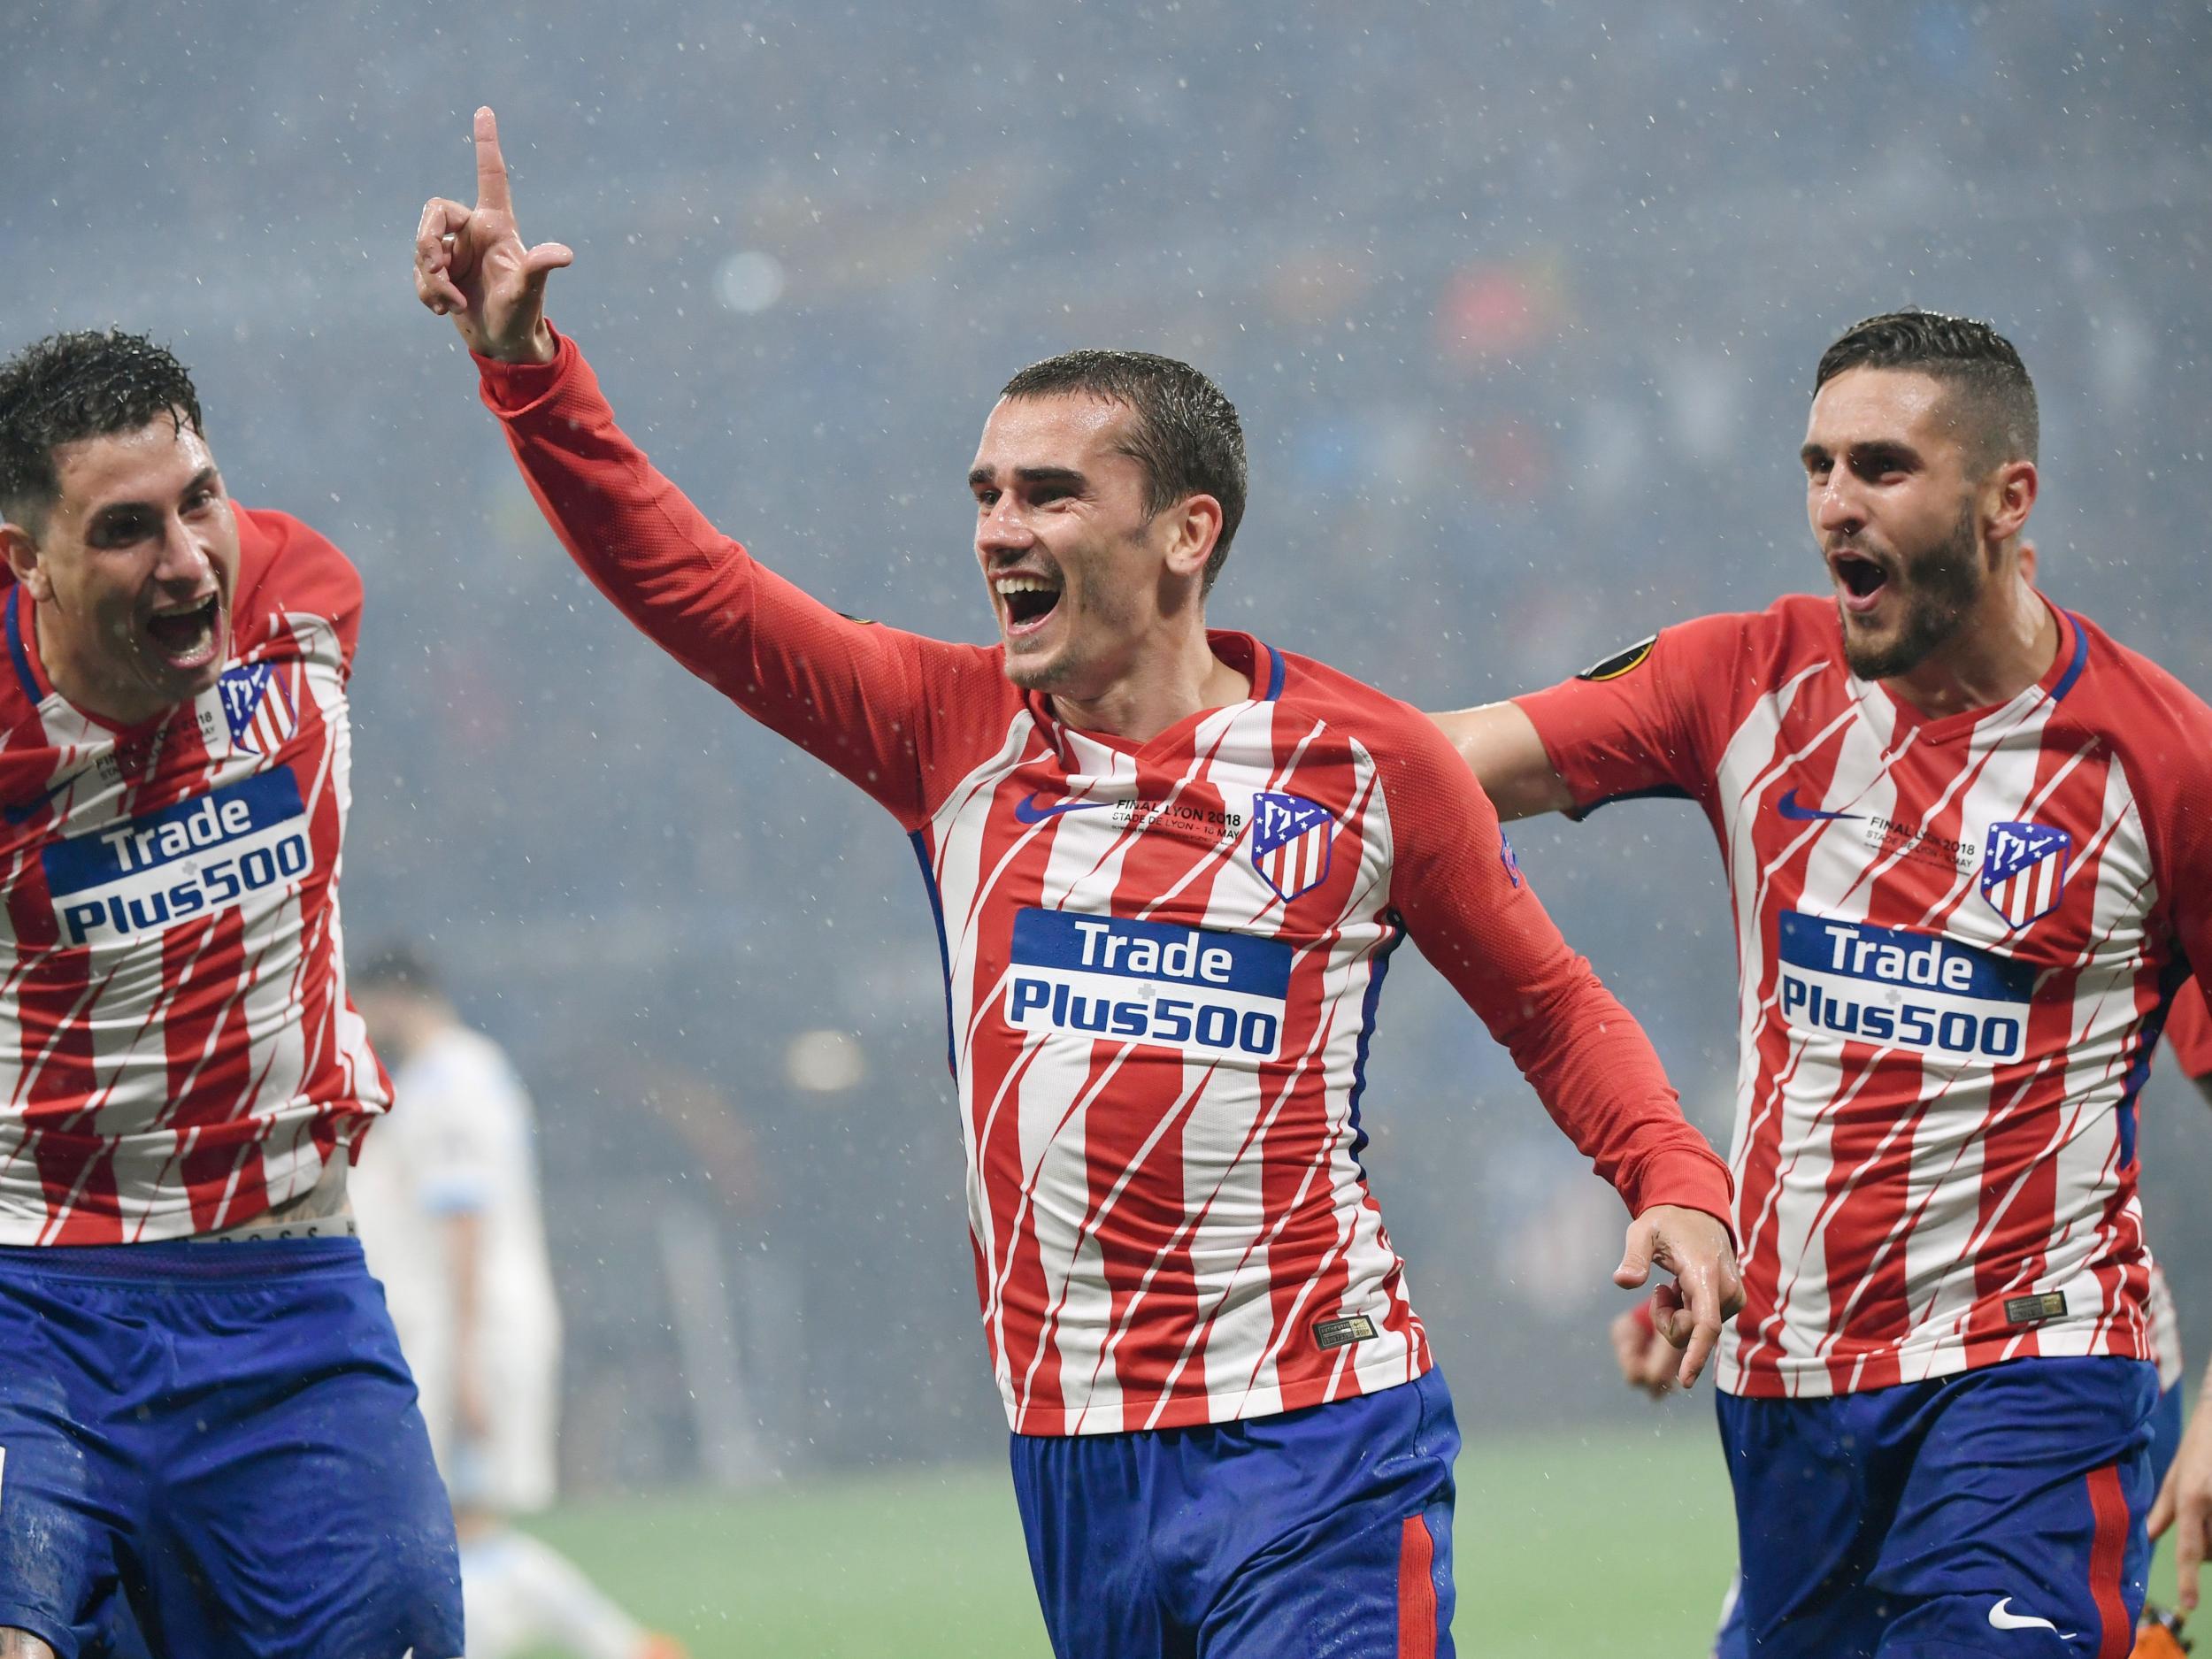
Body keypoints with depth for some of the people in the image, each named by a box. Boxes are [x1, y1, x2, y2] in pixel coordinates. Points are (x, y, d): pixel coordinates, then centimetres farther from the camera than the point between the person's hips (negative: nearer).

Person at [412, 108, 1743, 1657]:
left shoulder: (1363, 760, 1)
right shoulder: (955, 732, 7)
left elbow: (1550, 1003, 10)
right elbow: (687, 582, 2)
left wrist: (1674, 1182, -6)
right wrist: (529, 369, -8)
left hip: (1316, 1446, -4)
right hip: (1071, 1456, 4)